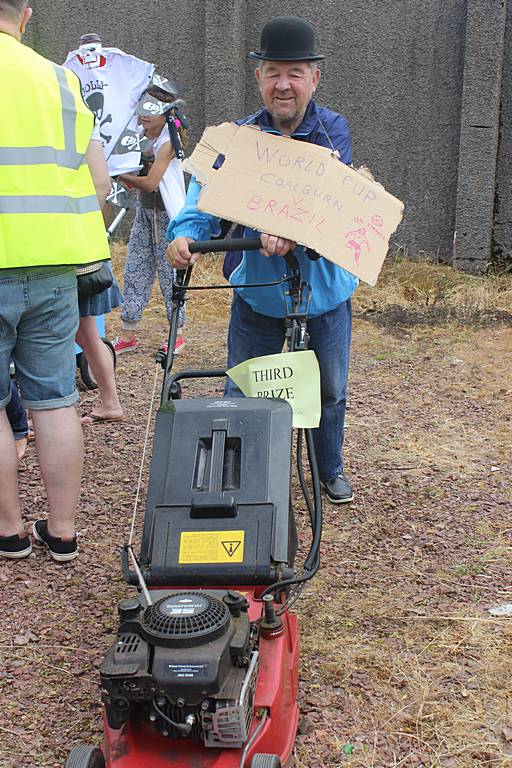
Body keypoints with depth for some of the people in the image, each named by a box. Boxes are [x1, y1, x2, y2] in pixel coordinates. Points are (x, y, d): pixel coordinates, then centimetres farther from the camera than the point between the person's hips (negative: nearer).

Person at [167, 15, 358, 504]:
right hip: (256, 293, 0)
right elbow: (207, 193, -17)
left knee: (329, 391, 16)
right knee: (242, 394, 6)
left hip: (324, 288, 0)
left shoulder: (333, 132, -6)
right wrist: (185, 233, -39)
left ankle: (330, 470, 39)